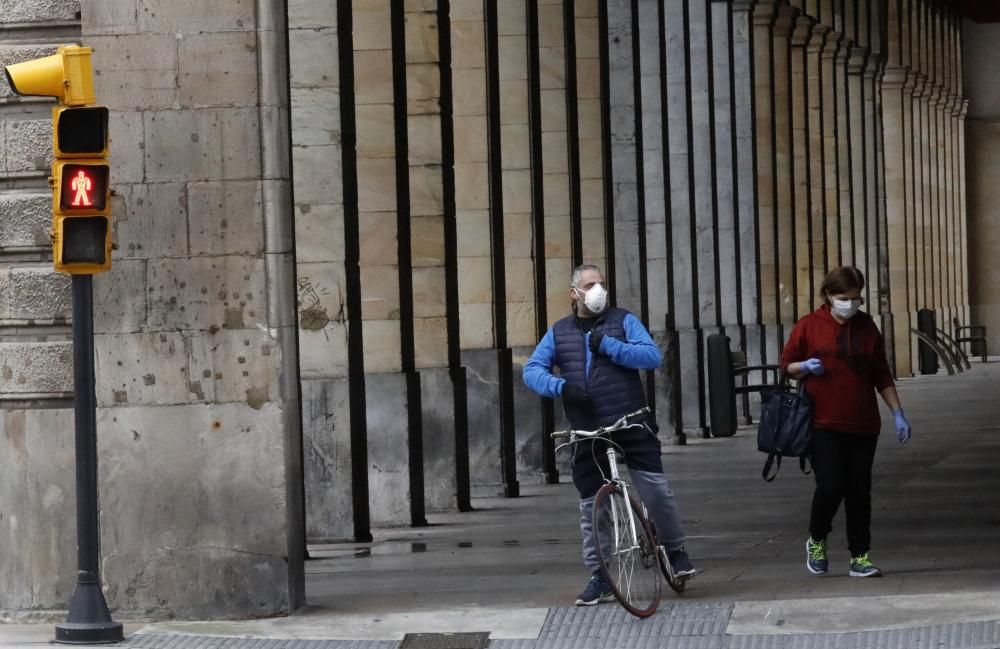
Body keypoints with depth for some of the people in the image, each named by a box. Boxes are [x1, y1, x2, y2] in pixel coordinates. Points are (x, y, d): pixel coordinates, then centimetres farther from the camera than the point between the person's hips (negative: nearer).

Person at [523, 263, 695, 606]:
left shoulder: (623, 321, 3)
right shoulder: (559, 332, 9)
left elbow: (653, 356, -10)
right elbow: (532, 370, 1)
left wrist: (608, 345, -18)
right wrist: (560, 387, -19)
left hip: (632, 423, -2)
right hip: (588, 432, 2)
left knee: (655, 488, -11)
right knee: (591, 504, 5)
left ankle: (675, 550, 12)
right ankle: (599, 578, 13)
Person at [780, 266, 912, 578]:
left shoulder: (866, 327, 10)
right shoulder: (809, 326, 1)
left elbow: (882, 376, 16)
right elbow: (786, 365, 9)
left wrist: (898, 413, 11)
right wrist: (805, 367, -13)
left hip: (862, 424, 3)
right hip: (824, 424, -3)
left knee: (859, 491, 3)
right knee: (831, 485, -14)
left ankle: (860, 558, 10)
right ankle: (816, 541, 12)